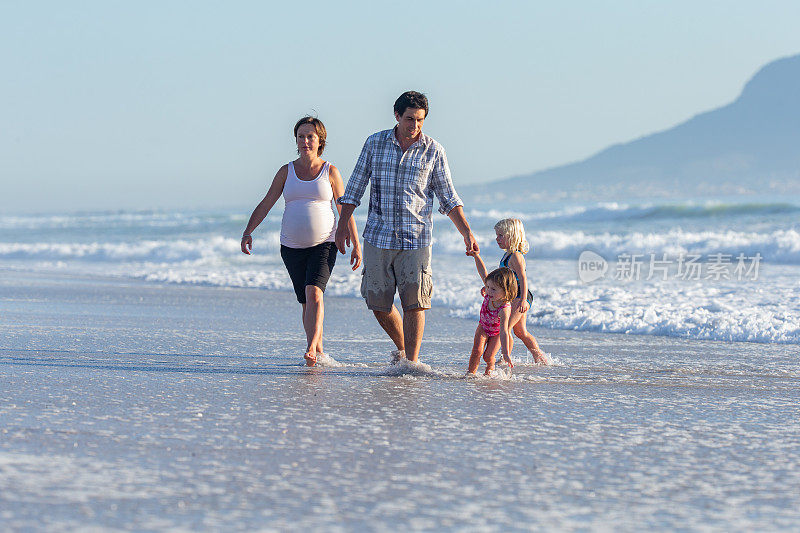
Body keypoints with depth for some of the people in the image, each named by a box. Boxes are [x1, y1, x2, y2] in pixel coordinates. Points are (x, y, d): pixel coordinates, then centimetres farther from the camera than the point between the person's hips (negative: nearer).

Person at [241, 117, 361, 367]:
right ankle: (319, 351, 17)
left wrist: (356, 245, 5)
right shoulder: (287, 171, 6)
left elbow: (345, 210, 6)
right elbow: (265, 205, 6)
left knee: (314, 292, -23)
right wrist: (248, 232, -7)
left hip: (324, 245, -3)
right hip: (292, 246, 3)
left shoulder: (330, 172, 2)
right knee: (306, 302, 5)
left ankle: (311, 348, -30)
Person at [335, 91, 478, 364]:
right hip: (378, 236, 2)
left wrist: (467, 233, -3)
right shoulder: (375, 144, 3)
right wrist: (343, 224, 5)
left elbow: (449, 198, 5)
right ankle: (401, 348, 28)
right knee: (378, 303, 5)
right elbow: (355, 187, 9)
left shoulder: (433, 151, 1)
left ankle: (411, 361, -7)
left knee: (415, 302, -11)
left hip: (416, 238, -2)